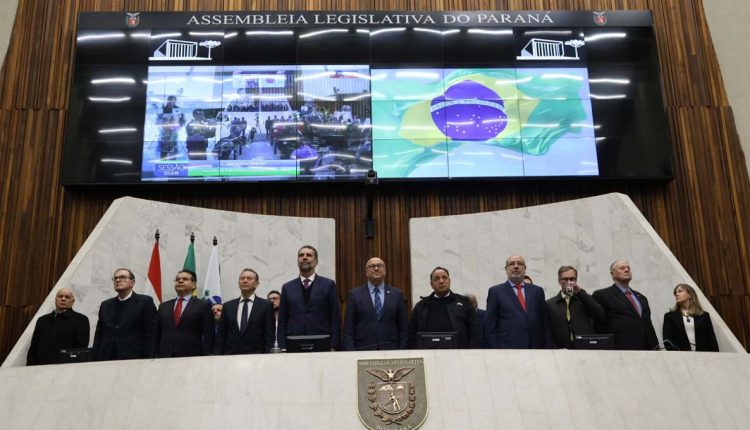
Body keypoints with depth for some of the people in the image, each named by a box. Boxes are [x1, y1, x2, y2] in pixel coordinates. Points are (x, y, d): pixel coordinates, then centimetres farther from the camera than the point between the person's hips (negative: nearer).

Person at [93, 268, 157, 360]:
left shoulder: (145, 302, 1)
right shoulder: (105, 305, 17)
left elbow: (150, 334, -4)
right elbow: (98, 335, 16)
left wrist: (146, 360, -11)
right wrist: (96, 358, 5)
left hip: (134, 359, -4)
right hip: (107, 361, 4)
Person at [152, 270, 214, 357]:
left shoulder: (202, 305, 4)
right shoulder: (164, 306, 17)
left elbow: (208, 336, -1)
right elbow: (156, 335, 15)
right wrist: (155, 356, 5)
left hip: (191, 358, -3)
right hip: (165, 357, 3)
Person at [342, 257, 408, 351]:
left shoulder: (397, 294, 8)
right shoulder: (355, 294, 4)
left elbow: (403, 327, 8)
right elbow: (348, 329, 2)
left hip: (391, 351, 1)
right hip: (362, 351, -1)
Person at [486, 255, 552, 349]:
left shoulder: (537, 291, 14)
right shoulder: (496, 291, 5)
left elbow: (546, 324, 13)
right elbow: (491, 327, 1)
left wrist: (548, 348, 5)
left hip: (536, 346, 3)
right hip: (508, 347, -3)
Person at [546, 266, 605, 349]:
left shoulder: (585, 299, 12)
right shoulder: (550, 304, 7)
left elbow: (600, 314, -6)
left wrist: (580, 292, -6)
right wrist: (555, 350, -11)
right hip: (562, 351, -1)